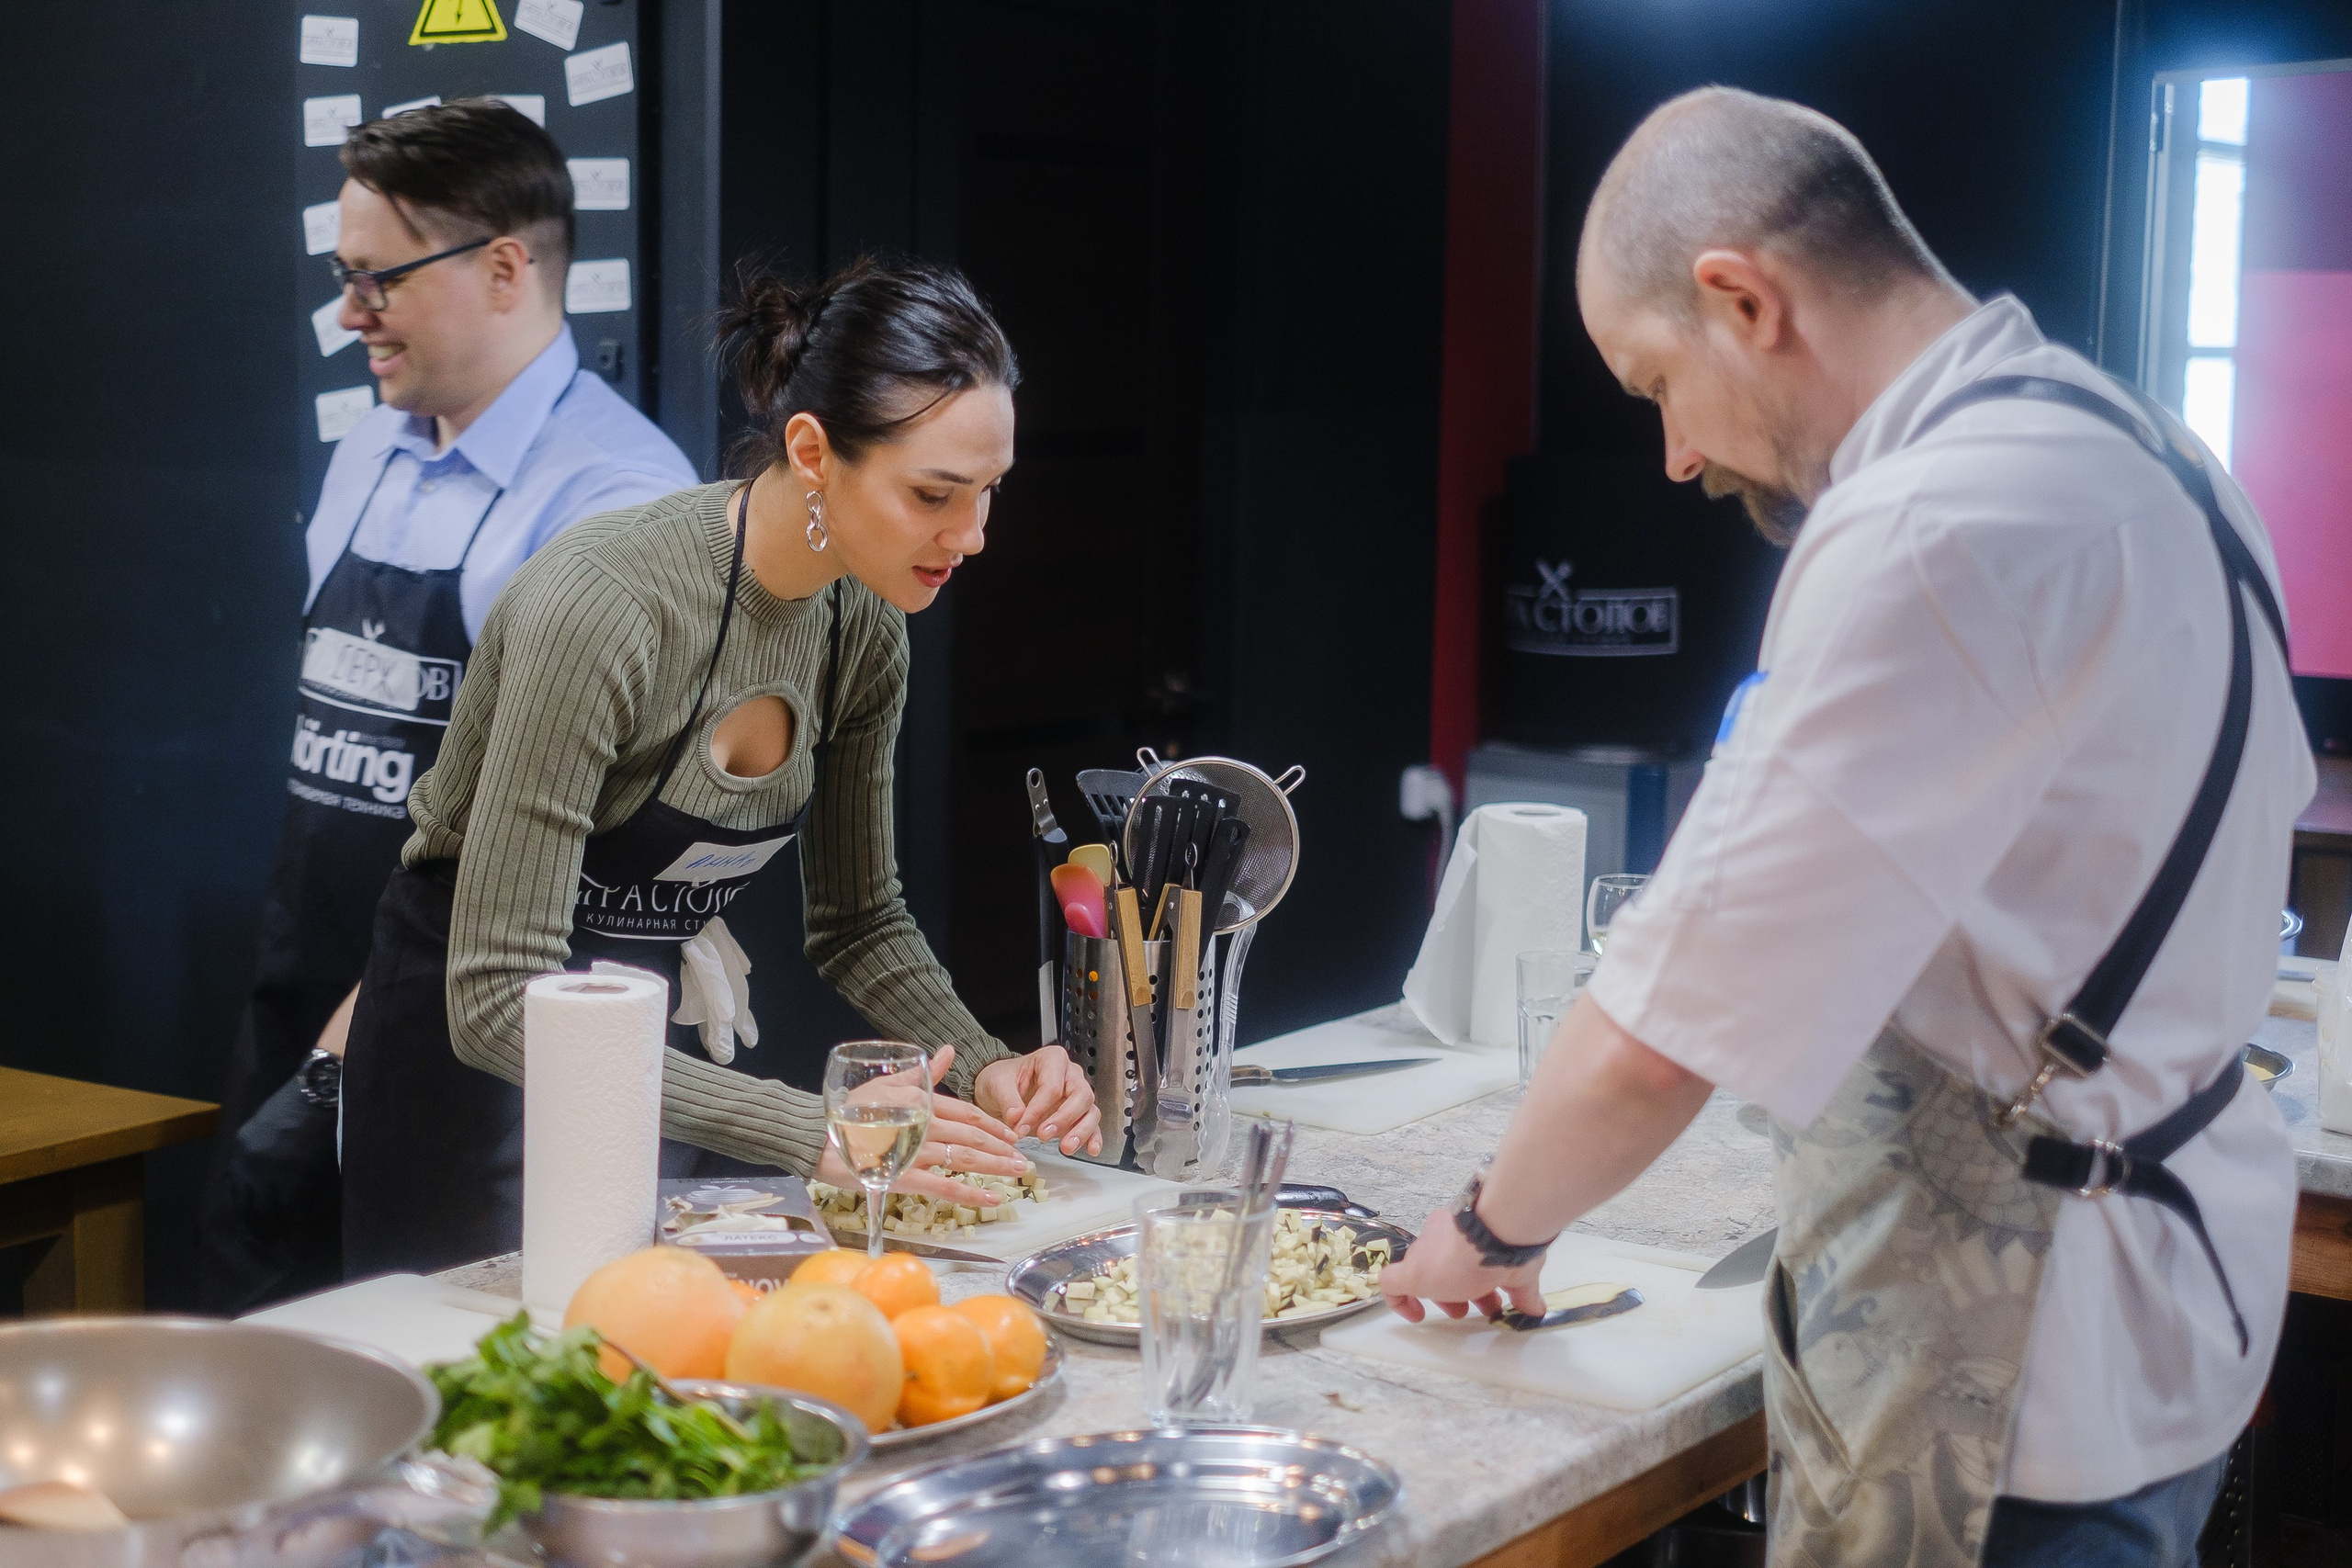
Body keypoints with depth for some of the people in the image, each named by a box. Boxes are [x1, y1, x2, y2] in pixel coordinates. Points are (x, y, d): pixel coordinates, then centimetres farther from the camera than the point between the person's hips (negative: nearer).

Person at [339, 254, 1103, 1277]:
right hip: (485, 1070, -6)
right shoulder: (601, 607, -29)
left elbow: (858, 921, 7)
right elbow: (497, 1000, -31)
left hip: (669, 1056, 6)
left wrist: (983, 1070, -11)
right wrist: (816, 1134, -36)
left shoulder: (863, 624, -6)